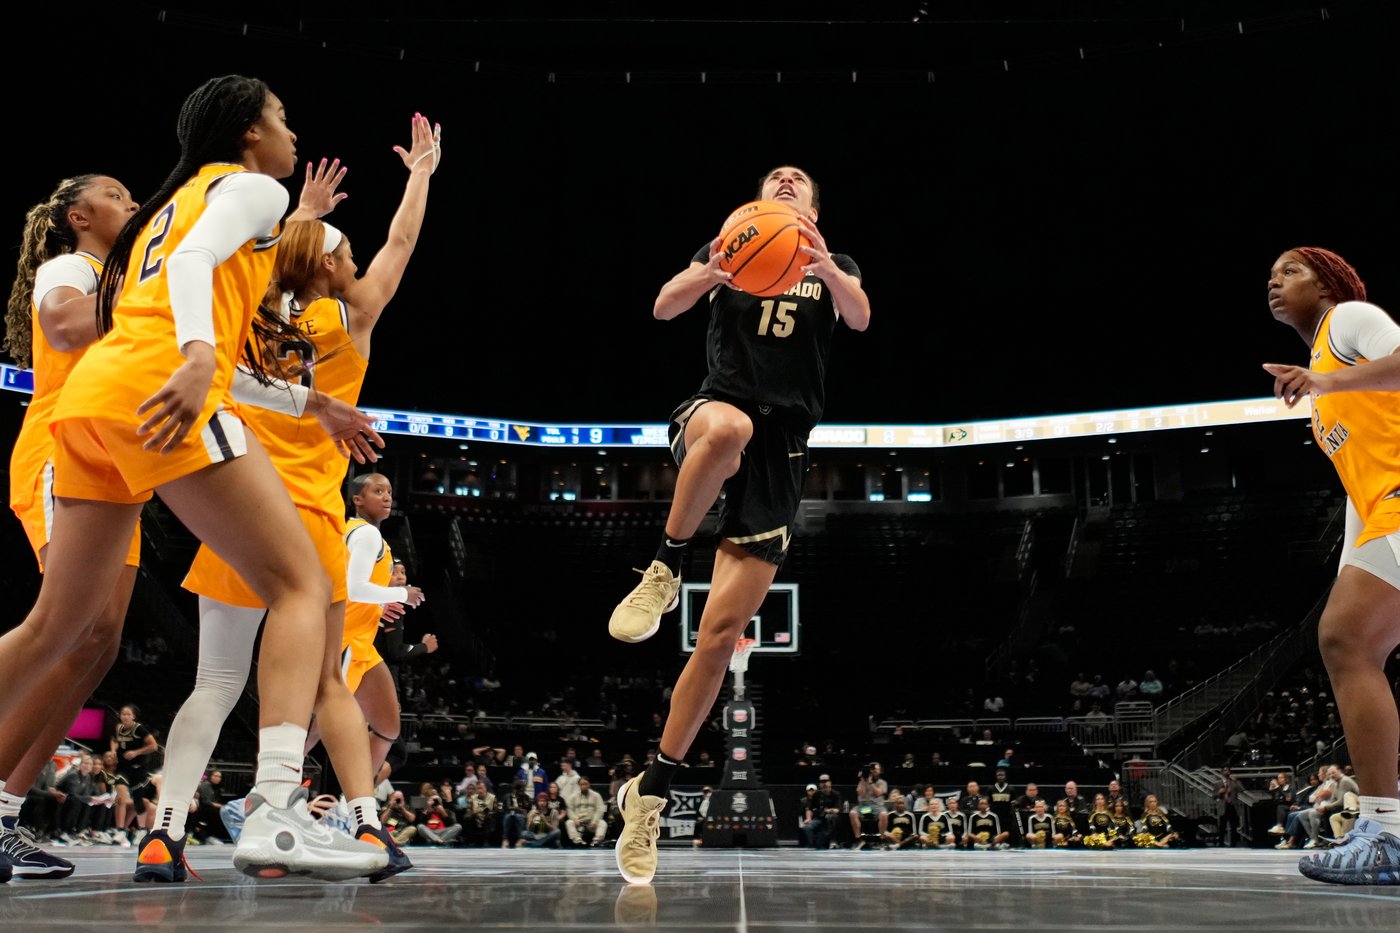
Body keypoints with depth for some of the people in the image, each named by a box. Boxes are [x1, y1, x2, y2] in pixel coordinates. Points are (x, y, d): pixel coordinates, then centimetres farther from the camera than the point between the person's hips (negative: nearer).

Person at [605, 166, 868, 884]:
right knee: (730, 427, -44)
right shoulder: (728, 249, 16)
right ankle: (665, 567, -22)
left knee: (722, 631, -5)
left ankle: (651, 791, 6)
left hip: (783, 448, 1)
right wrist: (707, 274, -22)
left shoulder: (835, 268, 18)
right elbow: (664, 307, 0)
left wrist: (827, 270, -26)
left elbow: (860, 317, -4)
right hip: (716, 405, -1)